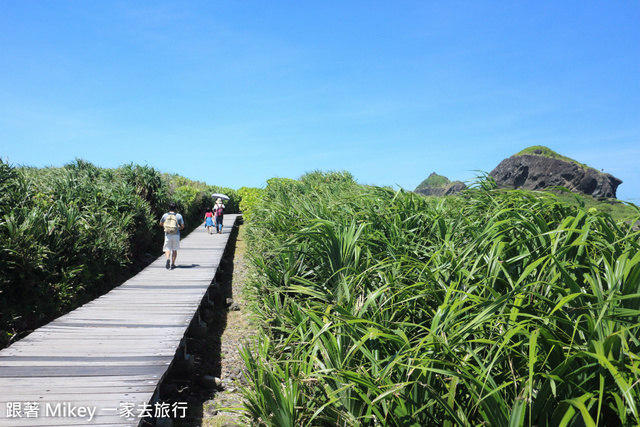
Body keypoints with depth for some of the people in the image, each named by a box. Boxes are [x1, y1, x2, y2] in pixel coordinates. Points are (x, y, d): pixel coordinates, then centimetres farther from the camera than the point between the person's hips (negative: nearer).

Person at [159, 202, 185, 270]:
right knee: (174, 250, 13)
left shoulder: (165, 215, -1)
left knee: (167, 249, 4)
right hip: (176, 235, 0)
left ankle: (168, 259, -25)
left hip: (167, 235, 0)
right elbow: (182, 226, -1)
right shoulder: (178, 216, -4)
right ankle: (172, 264, 13)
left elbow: (161, 224, 14)